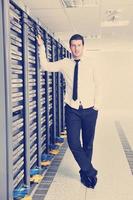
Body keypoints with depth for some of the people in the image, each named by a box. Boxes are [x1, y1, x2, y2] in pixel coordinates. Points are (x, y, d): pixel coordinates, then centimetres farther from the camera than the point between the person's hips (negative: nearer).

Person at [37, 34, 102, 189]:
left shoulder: (91, 64, -1)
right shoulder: (65, 64, 2)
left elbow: (98, 85, 3)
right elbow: (45, 66, -3)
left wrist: (97, 106, -2)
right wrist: (42, 48, -12)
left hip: (89, 110, 0)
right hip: (72, 109, 1)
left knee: (88, 144, 10)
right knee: (73, 143, -7)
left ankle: (84, 173, 31)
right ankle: (91, 172, 13)